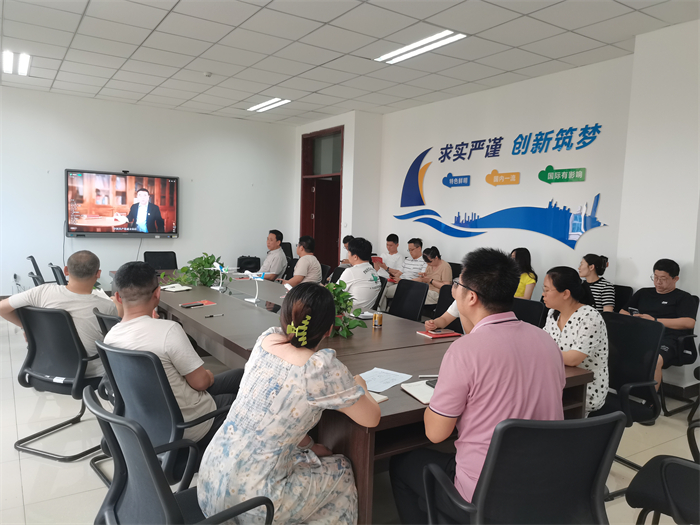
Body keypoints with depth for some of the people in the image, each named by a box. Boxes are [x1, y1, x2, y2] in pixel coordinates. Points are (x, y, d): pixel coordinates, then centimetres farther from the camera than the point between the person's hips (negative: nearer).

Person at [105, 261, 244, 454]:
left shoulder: (110, 338, -6)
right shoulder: (169, 330, -30)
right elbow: (200, 382, -22)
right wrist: (210, 376, 1)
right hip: (188, 428, -7)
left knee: (239, 376, 22)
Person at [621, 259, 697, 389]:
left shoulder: (684, 298, 17)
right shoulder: (643, 293, 30)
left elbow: (689, 323, 0)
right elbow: (623, 312, 30)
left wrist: (655, 320, -3)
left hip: (666, 339, -4)